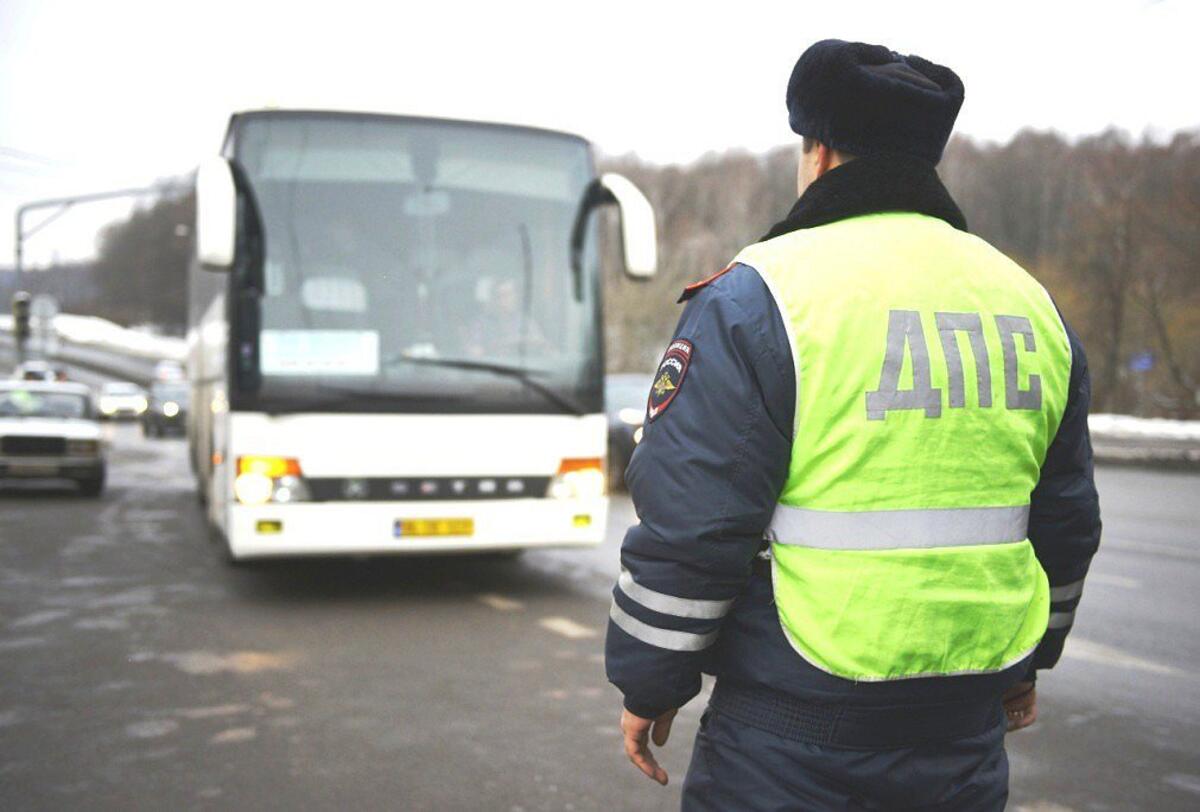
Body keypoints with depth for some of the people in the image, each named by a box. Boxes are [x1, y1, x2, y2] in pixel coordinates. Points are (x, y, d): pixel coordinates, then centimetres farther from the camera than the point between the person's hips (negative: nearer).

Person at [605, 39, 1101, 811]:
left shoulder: (756, 299, -12)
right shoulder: (1031, 305, 7)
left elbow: (687, 525, -14)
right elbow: (1065, 522, 15)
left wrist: (650, 685, -1)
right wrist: (1029, 657, 27)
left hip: (791, 732, -5)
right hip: (967, 721, 6)